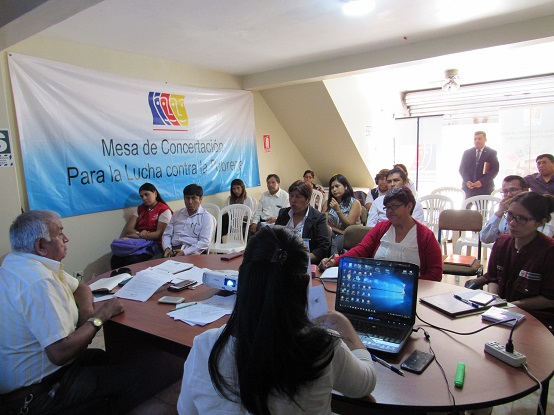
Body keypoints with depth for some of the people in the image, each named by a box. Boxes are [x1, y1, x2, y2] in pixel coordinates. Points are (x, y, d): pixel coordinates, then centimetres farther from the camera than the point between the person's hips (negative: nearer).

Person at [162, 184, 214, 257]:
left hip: (192, 253, -4)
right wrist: (167, 248, -2)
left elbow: (204, 242, -8)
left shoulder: (206, 217, 2)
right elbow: (167, 235, 19)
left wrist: (184, 252, -18)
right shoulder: (177, 214, 20)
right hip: (173, 250, 5)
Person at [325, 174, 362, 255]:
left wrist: (338, 210, -16)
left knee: (332, 244, -36)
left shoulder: (354, 203, 0)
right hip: (333, 234, 4)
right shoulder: (329, 202, 14)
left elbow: (349, 225, -5)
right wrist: (340, 231, -9)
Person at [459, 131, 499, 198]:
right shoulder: (467, 152, 13)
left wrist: (482, 182, -14)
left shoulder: (492, 153, 7)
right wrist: (467, 181, -10)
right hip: (468, 187, 2)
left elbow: (495, 170, -1)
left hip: (484, 188, -1)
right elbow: (461, 169, 9)